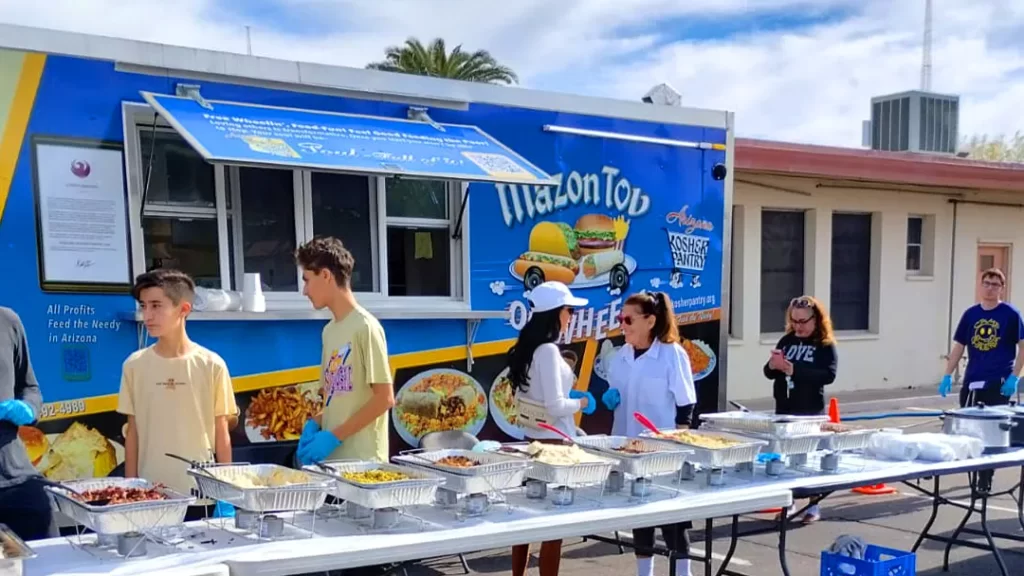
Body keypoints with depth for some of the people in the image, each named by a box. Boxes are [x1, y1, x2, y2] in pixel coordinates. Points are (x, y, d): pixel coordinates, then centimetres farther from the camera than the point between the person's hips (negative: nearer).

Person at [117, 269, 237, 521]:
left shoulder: (211, 365, -4)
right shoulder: (135, 365, 0)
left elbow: (221, 432, 1)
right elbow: (133, 432, 6)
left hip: (201, 492, -1)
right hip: (150, 492, 1)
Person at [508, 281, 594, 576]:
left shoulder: (528, 348, 8)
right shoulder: (548, 351, -18)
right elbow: (555, 406, -23)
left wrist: (569, 394, 12)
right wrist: (581, 402, -5)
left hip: (533, 440, 9)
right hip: (552, 443, -9)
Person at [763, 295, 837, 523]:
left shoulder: (826, 345, -6)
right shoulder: (786, 340, 7)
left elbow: (829, 375, -20)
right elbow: (769, 373, 9)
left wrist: (794, 370, -28)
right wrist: (773, 365, -15)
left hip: (811, 412, -4)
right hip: (784, 410, 5)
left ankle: (813, 507, 13)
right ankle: (788, 504, 20)